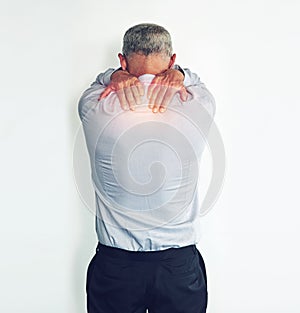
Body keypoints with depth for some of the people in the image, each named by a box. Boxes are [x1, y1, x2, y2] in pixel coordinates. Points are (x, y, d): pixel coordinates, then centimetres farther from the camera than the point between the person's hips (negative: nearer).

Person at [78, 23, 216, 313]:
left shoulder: (96, 109, -11)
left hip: (114, 264, 0)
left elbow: (97, 82, 13)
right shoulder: (198, 107, -11)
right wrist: (178, 75, -8)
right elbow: (196, 82, 12)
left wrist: (115, 76, -7)